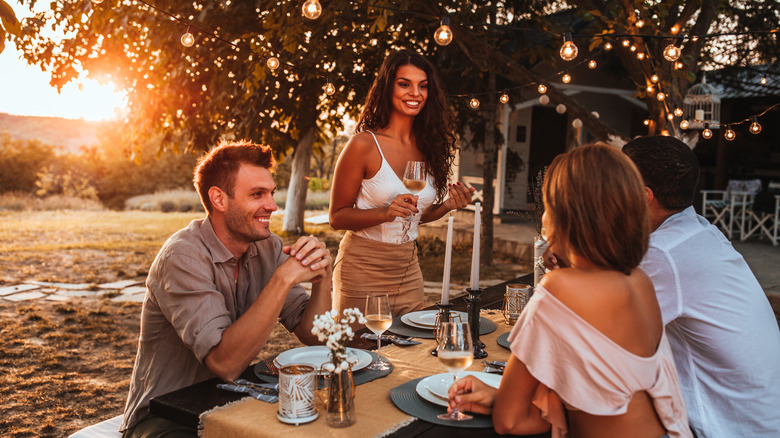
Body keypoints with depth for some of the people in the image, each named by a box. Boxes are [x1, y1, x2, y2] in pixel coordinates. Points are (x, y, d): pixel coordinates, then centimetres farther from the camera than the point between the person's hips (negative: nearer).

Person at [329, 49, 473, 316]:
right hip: (362, 269, -5)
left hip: (409, 270, 5)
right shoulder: (364, 144, -13)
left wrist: (449, 205, -5)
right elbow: (337, 216, -10)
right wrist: (386, 212, -24)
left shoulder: (427, 146, 3)